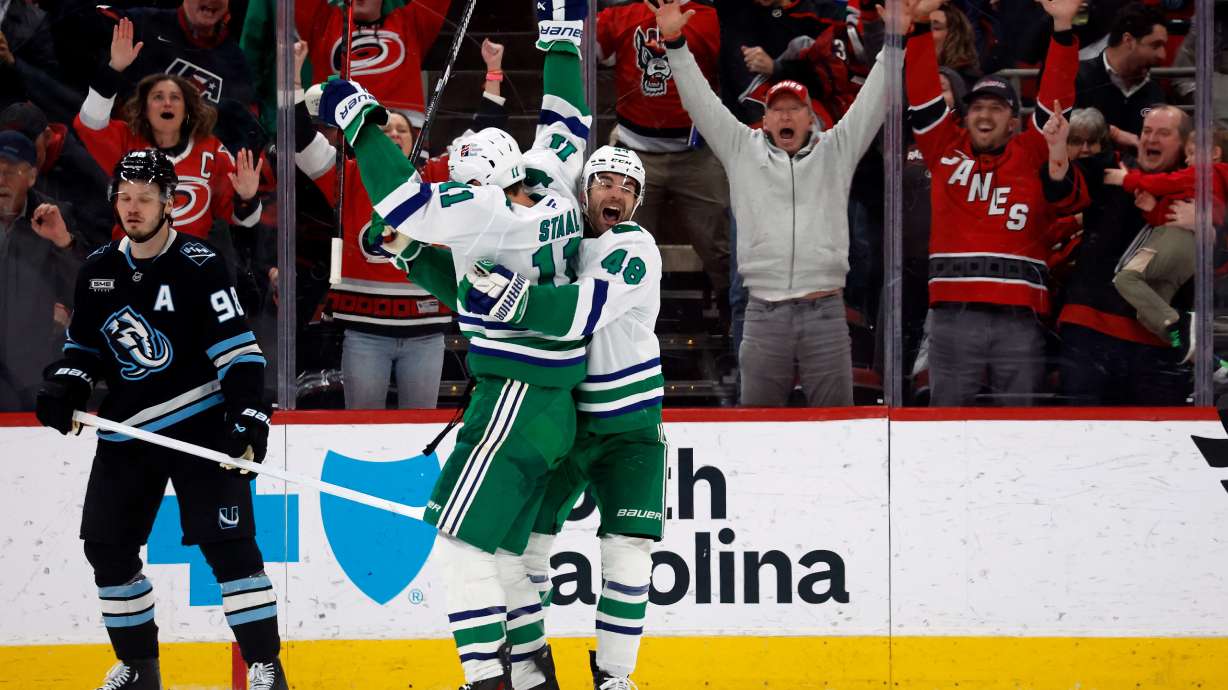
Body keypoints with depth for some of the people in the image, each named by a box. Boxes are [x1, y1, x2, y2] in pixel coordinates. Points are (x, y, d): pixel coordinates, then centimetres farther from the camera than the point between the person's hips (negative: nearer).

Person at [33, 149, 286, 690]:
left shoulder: (198, 267, -10)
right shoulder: (98, 271, 7)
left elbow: (237, 349, -14)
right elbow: (83, 344, 19)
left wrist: (249, 417, -24)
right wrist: (62, 390, 1)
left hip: (201, 424, -6)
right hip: (126, 431, 6)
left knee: (228, 543, -13)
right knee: (107, 546, 5)